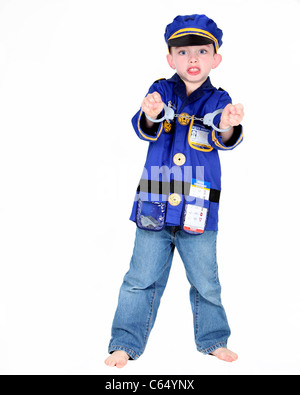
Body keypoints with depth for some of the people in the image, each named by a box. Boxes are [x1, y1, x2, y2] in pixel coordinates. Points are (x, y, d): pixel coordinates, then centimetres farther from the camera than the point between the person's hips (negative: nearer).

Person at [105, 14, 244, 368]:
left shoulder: (218, 100, 2)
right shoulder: (161, 91, 4)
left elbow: (226, 140, -13)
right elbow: (143, 129, -11)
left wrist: (228, 126, -37)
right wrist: (150, 116, -34)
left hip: (198, 210, 0)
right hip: (154, 205, 0)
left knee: (205, 282, 12)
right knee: (141, 279, 7)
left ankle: (213, 339, 33)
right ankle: (126, 343, 22)